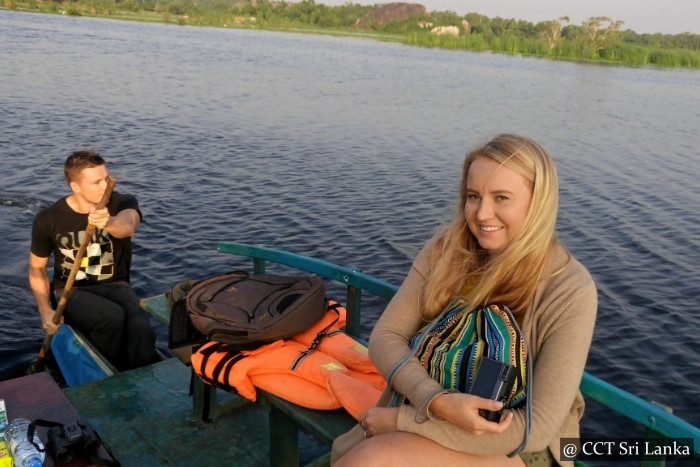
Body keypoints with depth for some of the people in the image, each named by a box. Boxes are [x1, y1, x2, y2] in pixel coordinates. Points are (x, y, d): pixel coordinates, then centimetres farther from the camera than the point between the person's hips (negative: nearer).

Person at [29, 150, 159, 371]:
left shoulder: (123, 203, -9)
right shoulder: (48, 219, -7)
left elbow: (127, 226, -34)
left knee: (141, 329, -32)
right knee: (112, 317, -33)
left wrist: (108, 222, -59)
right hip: (71, 290, 0)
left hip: (115, 285, 1)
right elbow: (37, 268, 5)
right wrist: (45, 310, -10)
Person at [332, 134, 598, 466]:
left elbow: (537, 426, -20)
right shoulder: (445, 251, -8)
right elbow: (385, 337, -8)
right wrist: (438, 402, -28)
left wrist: (404, 419, -21)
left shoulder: (570, 291, -19)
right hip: (434, 411, 4)